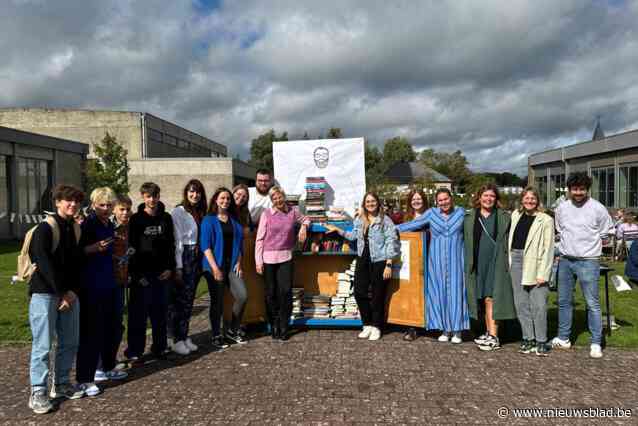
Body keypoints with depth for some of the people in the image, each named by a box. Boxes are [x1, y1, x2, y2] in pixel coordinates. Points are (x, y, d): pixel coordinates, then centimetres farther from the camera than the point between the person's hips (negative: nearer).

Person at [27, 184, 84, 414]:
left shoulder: (77, 229, 10)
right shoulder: (46, 227, -9)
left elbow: (78, 263, 9)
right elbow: (44, 263, -16)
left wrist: (73, 291, -4)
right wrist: (62, 292, -15)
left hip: (70, 294, 6)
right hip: (45, 293, -6)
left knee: (69, 342, 10)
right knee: (43, 344, -3)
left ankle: (61, 384, 24)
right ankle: (37, 392, 7)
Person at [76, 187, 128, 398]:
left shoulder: (110, 225, 14)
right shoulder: (88, 224, -10)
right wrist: (95, 248, -27)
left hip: (110, 284, 8)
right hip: (92, 286, -8)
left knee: (114, 326, 16)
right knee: (91, 331, -4)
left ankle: (109, 367, 34)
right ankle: (85, 380, 5)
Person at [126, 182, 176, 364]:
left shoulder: (166, 218, 8)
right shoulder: (136, 219, -1)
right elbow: (131, 247, -4)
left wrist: (170, 267, 0)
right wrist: (137, 274, -10)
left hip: (162, 274, 3)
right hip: (141, 275, -3)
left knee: (160, 313, 9)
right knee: (138, 315, 0)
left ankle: (159, 348, 21)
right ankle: (134, 352, 8)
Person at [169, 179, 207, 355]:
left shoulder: (201, 212, 12)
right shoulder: (178, 212, -7)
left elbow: (202, 238, 12)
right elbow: (177, 240, -12)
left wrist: (201, 261, 5)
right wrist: (178, 267, -15)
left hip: (197, 257, 7)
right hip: (183, 257, -6)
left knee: (189, 299, 12)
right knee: (179, 299, -3)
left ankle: (185, 336, 21)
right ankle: (177, 340, 6)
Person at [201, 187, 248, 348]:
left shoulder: (234, 221, 13)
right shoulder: (209, 220, 0)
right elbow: (205, 245, -7)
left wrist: (238, 263, 3)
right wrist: (215, 267, -14)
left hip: (232, 265, 4)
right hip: (215, 266, -4)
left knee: (242, 296, -6)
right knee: (217, 302, 1)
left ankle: (233, 330, 13)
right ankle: (217, 336, 16)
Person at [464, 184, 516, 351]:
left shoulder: (504, 217, 2)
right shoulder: (469, 217, 9)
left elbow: (509, 241, 5)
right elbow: (467, 242, 14)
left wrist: (506, 261, -4)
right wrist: (468, 264, 9)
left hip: (496, 264, -3)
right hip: (478, 264, 4)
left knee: (490, 299, -8)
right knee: (483, 300, 9)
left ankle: (494, 337, -6)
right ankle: (488, 332, 20)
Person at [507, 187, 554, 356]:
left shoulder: (545, 220, -4)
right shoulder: (516, 215, 11)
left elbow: (548, 248, -8)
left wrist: (543, 273, -13)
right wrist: (510, 262, 12)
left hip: (535, 263, -5)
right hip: (516, 260, 5)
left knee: (539, 305, -5)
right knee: (521, 304, 9)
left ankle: (541, 341, 8)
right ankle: (528, 338, 19)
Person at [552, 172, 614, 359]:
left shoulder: (597, 208, -7)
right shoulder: (561, 208, 6)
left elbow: (607, 232, 3)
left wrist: (592, 244, 3)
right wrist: (567, 244, 11)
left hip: (588, 261, -5)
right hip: (565, 260, 5)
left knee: (592, 303, -4)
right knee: (564, 301, 12)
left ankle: (596, 343, 7)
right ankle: (563, 339, 23)